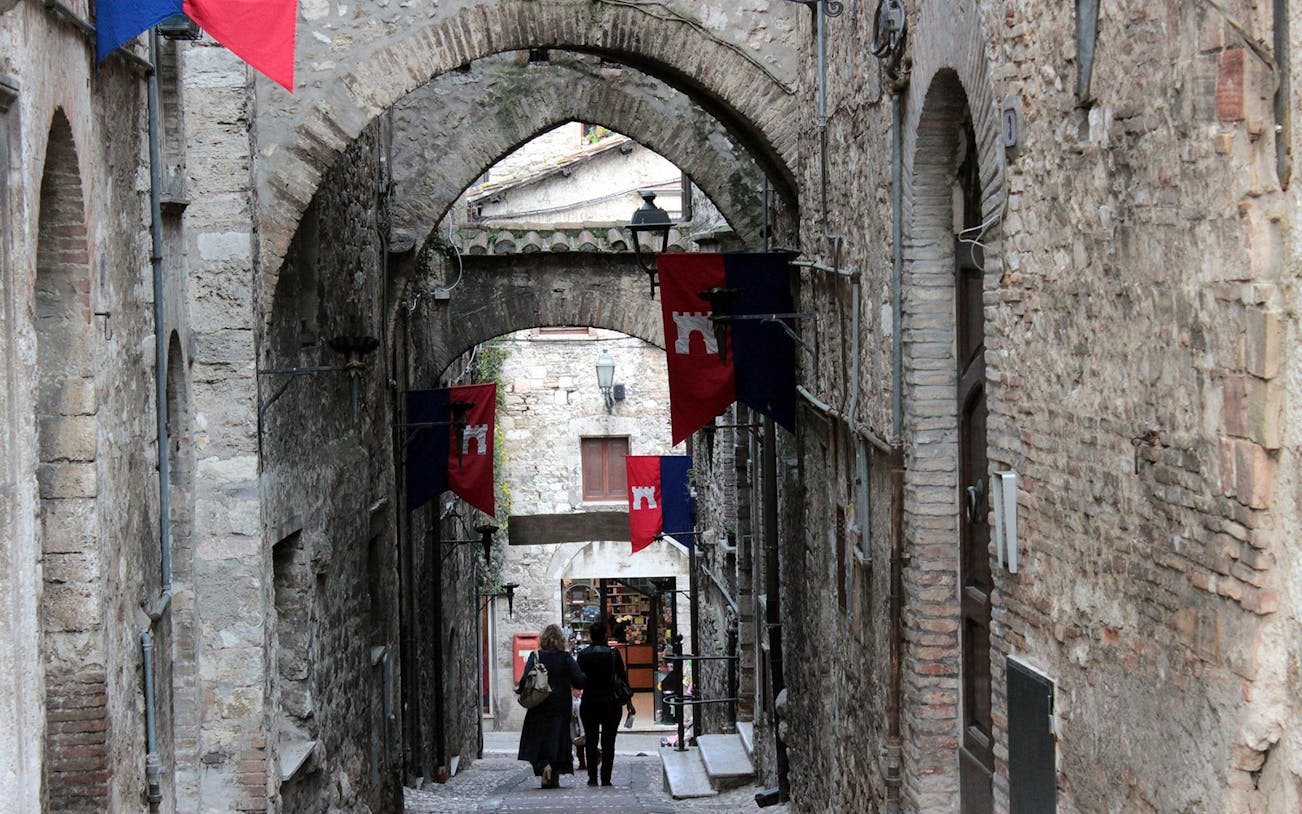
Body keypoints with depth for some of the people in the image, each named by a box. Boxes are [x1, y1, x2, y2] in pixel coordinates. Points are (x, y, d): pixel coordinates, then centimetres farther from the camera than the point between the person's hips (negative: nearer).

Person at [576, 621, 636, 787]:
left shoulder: (583, 655, -1)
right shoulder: (613, 654, -5)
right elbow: (623, 678, -3)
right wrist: (629, 701, 2)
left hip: (589, 703, 1)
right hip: (610, 703, -1)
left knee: (591, 742, 11)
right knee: (608, 743, 3)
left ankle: (592, 778, 7)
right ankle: (606, 778, -4)